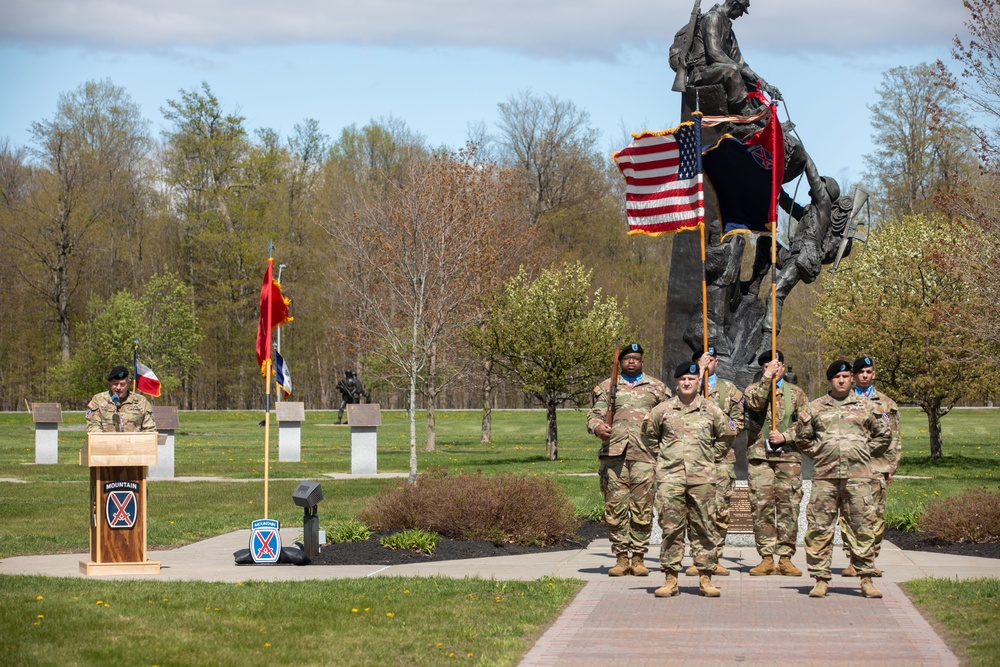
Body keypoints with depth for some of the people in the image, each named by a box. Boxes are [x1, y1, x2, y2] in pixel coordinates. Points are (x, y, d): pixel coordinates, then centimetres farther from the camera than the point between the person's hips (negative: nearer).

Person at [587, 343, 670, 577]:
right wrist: (597, 427, -14)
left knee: (642, 508, -4)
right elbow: (595, 414, 10)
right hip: (614, 452, 0)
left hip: (645, 453, 0)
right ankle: (621, 557, 4)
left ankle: (638, 558, 3)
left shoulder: (656, 387, 17)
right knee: (615, 507, -2)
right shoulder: (607, 387, 17)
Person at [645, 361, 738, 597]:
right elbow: (649, 434, 20)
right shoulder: (663, 410, 6)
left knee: (704, 528, 1)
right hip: (670, 478, 0)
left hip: (702, 478, 0)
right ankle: (670, 579, 3)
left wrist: (712, 458, 14)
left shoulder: (711, 410, 6)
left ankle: (705, 578, 7)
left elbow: (727, 434, 19)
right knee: (671, 528, -2)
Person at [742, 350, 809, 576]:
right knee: (762, 506, -5)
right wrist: (767, 378, -15)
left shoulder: (795, 393, 13)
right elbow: (755, 404, -12)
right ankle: (766, 558, -2)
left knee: (789, 505, -4)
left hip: (788, 456, 0)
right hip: (759, 455, 0)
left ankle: (786, 558, 0)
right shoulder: (753, 389, 11)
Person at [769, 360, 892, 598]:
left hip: (857, 474, 0)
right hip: (825, 475, 0)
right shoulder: (815, 408, 11)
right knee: (819, 528, -2)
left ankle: (866, 580, 5)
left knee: (862, 528, -1)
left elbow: (884, 435, 20)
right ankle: (821, 580, 4)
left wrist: (864, 450, 12)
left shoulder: (865, 406, 12)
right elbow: (800, 437, 18)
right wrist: (818, 453, 7)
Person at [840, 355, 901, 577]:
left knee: (876, 515, -2)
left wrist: (891, 466, 5)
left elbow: (893, 439, 13)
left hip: (876, 467, 0)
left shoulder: (886, 404, 14)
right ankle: (853, 561, 0)